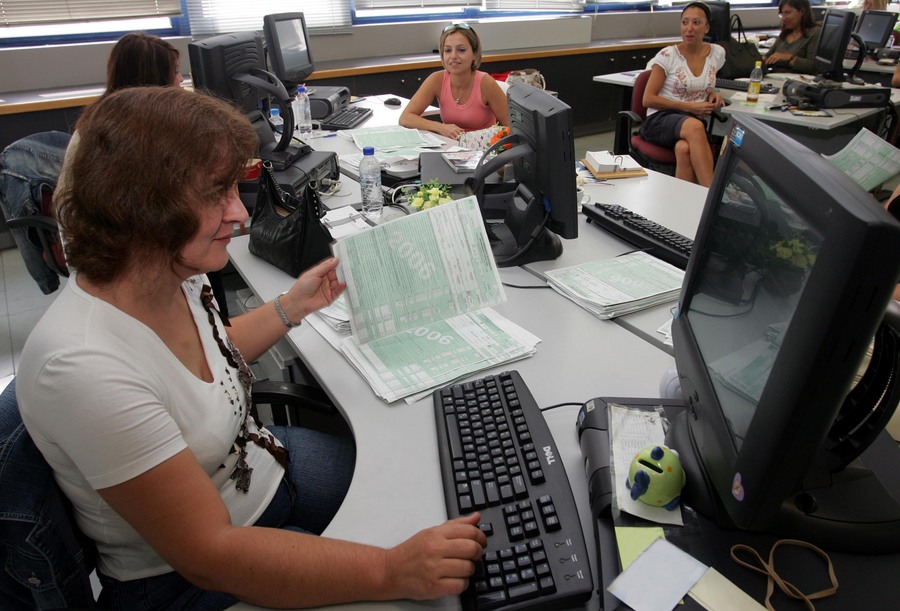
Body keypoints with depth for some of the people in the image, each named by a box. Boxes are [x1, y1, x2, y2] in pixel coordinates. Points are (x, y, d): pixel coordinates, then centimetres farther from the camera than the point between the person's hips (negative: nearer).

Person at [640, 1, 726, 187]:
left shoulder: (717, 53, 10)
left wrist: (712, 93, 7)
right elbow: (648, 99, -5)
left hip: (696, 123, 3)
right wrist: (689, 107, -10)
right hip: (660, 120, -3)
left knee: (684, 149, -38)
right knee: (694, 126, -40)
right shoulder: (667, 56, -3)